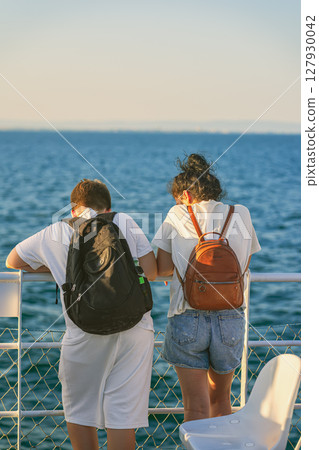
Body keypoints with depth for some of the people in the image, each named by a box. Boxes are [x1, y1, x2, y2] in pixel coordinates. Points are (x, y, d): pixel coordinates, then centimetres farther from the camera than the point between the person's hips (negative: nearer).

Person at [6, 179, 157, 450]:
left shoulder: (55, 234, 9)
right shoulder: (126, 223, 5)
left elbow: (13, 261, 24)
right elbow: (151, 272, -1)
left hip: (85, 336, 0)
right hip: (134, 329, 1)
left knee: (80, 412, 18)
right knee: (123, 412, 6)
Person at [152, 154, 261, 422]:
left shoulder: (177, 217, -2)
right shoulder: (240, 215, 4)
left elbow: (163, 270, -2)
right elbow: (243, 266, 11)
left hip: (187, 318, -2)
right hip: (230, 320, 3)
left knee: (196, 408, 3)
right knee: (220, 399, 23)